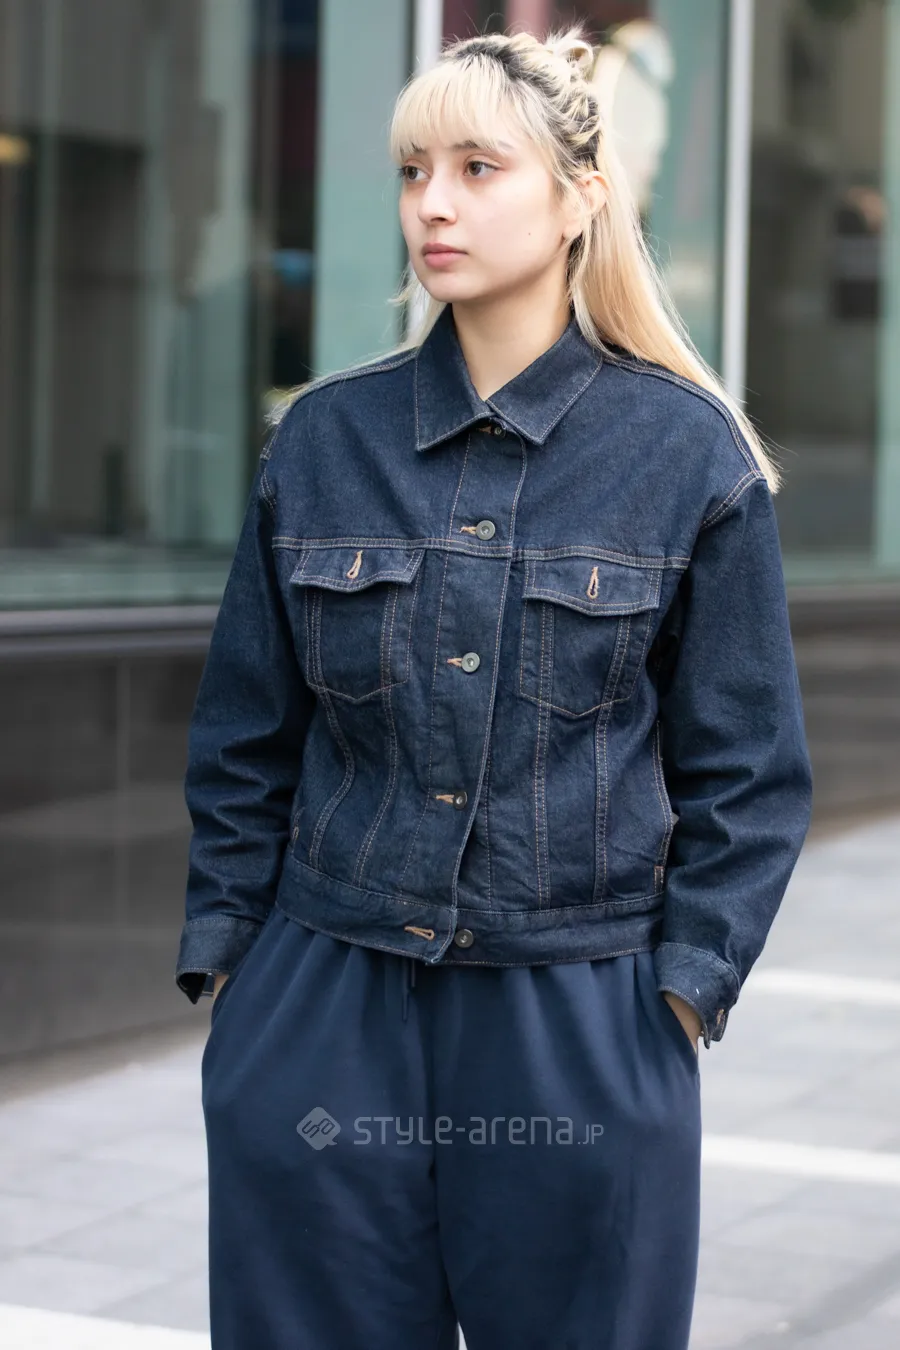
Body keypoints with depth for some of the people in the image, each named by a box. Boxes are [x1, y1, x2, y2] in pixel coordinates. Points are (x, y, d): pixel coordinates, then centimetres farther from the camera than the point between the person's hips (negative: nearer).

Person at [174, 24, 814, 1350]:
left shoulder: (689, 454, -2)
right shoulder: (324, 437, 5)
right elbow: (245, 739, 10)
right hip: (322, 1026, 2)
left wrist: (684, 988, -5)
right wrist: (224, 953, 5)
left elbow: (746, 769, 1)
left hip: (582, 1039, -2)